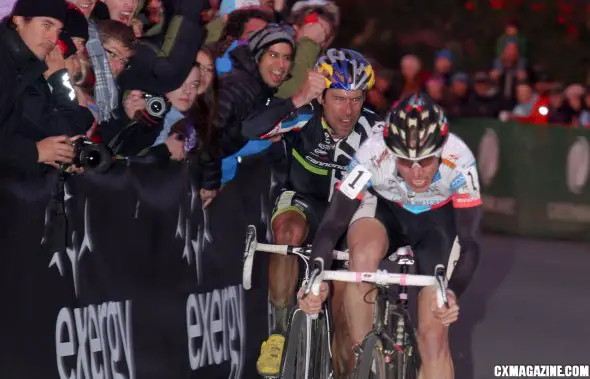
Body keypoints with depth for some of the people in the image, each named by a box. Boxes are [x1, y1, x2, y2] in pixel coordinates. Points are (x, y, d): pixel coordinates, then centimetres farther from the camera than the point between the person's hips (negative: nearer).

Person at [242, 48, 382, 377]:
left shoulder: (375, 131, -24)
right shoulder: (305, 117, -25)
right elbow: (250, 130, -42)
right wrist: (297, 100, -52)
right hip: (305, 201, -1)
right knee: (289, 231, -36)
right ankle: (280, 331, -22)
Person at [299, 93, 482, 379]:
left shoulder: (459, 161, -35)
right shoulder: (372, 155, -35)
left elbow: (470, 242, -32)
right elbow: (332, 225, -31)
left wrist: (453, 293, -50)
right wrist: (315, 278, -49)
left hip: (437, 220, 0)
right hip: (384, 210, 0)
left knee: (434, 336, -9)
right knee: (364, 254, -37)